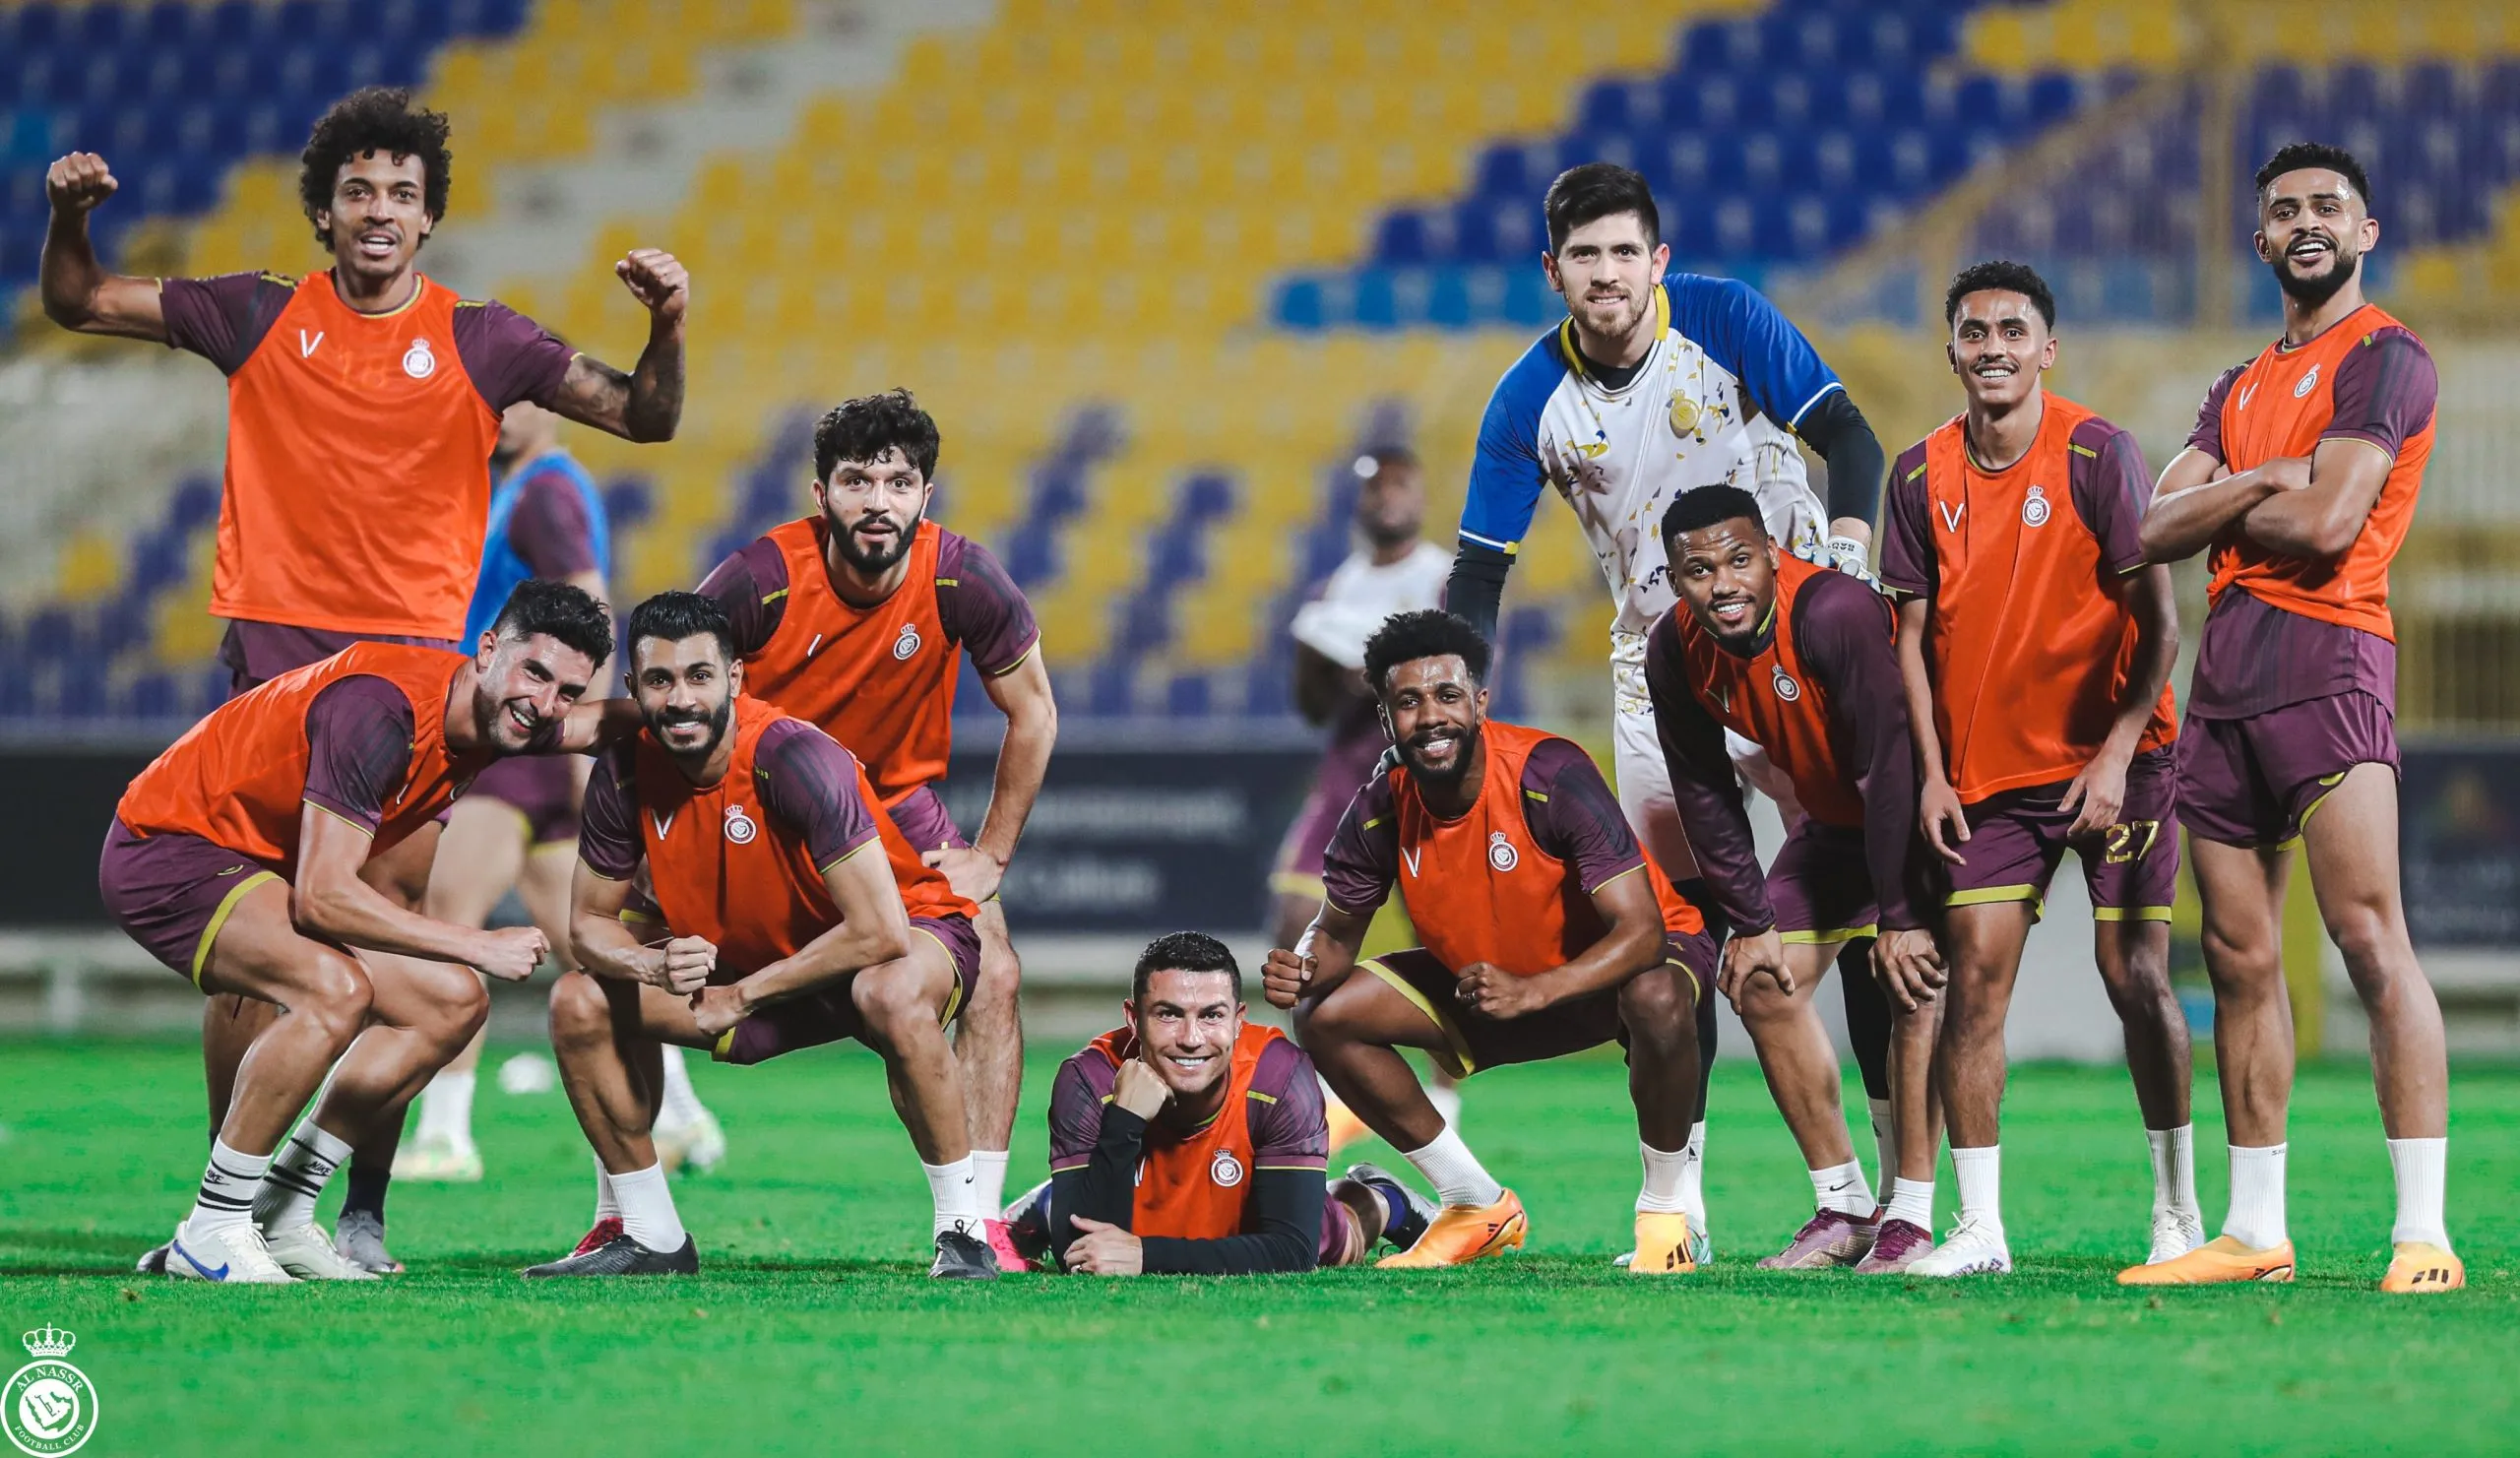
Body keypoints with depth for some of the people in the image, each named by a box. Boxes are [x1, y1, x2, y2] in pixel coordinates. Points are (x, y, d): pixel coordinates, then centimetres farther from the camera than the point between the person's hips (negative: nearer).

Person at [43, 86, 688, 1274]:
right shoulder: (260, 319, 7)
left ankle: (365, 1215, -3)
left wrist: (666, 328, -11)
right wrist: (70, 219, -4)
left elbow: (643, 418, 8)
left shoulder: (480, 342, 6)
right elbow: (78, 305, 15)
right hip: (272, 651, 0)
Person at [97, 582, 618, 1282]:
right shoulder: (381, 707, -32)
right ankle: (210, 1231, -20)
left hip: (269, 863, 10)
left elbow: (605, 725, 19)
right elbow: (323, 896, -33)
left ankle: (281, 1214, 9)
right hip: (165, 847, -10)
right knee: (335, 987, -33)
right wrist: (478, 946, -28)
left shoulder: (494, 714, -4)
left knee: (452, 1003, 6)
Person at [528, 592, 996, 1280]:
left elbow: (879, 932, -35)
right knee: (580, 1003, -6)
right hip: (752, 960, 6)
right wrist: (654, 965, -27)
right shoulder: (626, 773, -14)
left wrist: (740, 996, -28)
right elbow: (590, 922, -3)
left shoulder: (793, 758, -31)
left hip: (909, 933, -6)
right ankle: (647, 1234, 8)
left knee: (893, 996, -41)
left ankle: (964, 1234, -27)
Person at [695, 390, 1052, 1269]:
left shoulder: (960, 580, -21)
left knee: (991, 975, -18)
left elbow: (1033, 712, -5)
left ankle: (980, 1223, -11)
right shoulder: (762, 579, -25)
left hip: (898, 806, 1)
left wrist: (990, 857, -6)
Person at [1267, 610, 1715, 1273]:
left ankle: (1663, 1213, -16)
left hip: (1614, 966, -6)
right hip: (1492, 977, 6)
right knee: (1324, 1017, -8)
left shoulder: (1549, 775, -30)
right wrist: (1305, 967, -24)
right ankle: (1479, 1206, 5)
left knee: (1658, 1001, -41)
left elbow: (1640, 932, -34)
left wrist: (1530, 990, -49)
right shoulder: (1381, 810, -16)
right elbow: (1337, 932, 2)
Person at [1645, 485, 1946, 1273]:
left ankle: (1910, 1216, -18)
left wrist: (1898, 918, -29)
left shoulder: (1836, 614, -35)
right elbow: (1705, 795, -2)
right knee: (1765, 984, 1)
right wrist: (1751, 921, -5)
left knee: (1914, 984, -22)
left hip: (1923, 810, -7)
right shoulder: (1675, 653, -14)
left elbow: (1891, 767, -32)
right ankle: (1844, 1207, 10)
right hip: (1831, 819, 7)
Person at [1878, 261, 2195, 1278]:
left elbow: (2158, 622, -10)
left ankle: (2180, 1211, 11)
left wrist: (2117, 755, -17)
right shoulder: (1922, 476, 2)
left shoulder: (2097, 455, -10)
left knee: (2136, 975, -4)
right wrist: (1932, 773, -1)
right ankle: (1978, 1230, -4)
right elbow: (1915, 633, 8)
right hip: (1986, 771, 3)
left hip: (2109, 761, -3)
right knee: (1974, 974, -6)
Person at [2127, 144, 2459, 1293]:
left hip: (2326, 659, -8)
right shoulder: (2242, 388, 23)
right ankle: (2254, 1231, 14)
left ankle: (2424, 1232, -20)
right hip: (2224, 674, 8)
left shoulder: (2383, 357, -2)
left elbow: (2325, 523, -13)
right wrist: (2259, 482, -5)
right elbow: (2157, 530, 11)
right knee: (2240, 958, 8)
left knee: (2369, 938, -16)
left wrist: (2217, 507, 4)